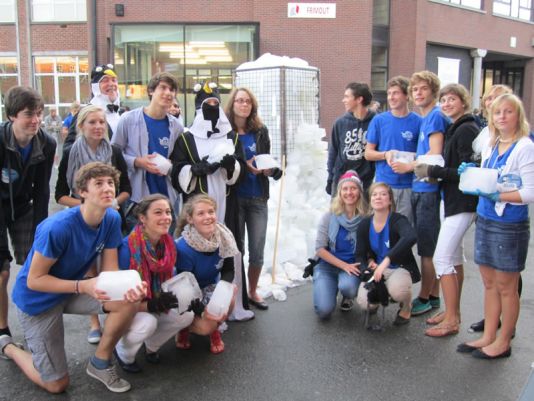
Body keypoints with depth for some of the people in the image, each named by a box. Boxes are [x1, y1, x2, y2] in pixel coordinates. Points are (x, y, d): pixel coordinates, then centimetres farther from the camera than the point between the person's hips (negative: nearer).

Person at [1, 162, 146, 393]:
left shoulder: (112, 219, -15)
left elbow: (110, 272, -10)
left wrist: (128, 287, -32)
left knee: (129, 302, -22)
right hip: (37, 299, -5)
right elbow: (34, 280, -24)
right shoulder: (57, 227, -33)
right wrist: (83, 286, -36)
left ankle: (100, 363, 2)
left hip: (72, 289, 5)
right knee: (57, 385, 3)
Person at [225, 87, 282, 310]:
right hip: (234, 197, -3)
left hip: (258, 197, 3)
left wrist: (271, 170, -7)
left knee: (257, 250, 5)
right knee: (236, 248, 6)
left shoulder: (261, 131, 7)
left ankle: (253, 292, 24)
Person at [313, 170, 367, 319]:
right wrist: (344, 265, -16)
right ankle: (333, 287, 19)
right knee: (324, 311, -18)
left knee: (347, 286, -35)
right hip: (328, 265, 1)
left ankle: (348, 298, 5)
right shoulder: (329, 217, -6)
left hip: (353, 266, 0)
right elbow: (320, 249, -7)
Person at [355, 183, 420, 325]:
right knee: (364, 301, -23)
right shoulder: (365, 224, -2)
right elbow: (360, 255, 5)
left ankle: (406, 308, 3)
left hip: (400, 268, -3)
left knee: (397, 290, -37)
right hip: (376, 269, 4)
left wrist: (386, 261, -46)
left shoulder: (398, 220, -17)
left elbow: (411, 237, -41)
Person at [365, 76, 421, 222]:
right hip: (383, 184, 1)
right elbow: (368, 153, 7)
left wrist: (408, 166, -12)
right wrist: (385, 154, -12)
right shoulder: (379, 120, 4)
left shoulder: (418, 122, 0)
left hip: (408, 186, -1)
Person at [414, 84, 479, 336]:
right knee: (455, 258, 15)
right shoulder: (454, 129, 13)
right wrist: (431, 171, 3)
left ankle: (451, 321, 1)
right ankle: (453, 312, 26)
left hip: (461, 203, -10)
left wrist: (433, 171, -18)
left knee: (442, 258, -8)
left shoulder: (467, 130, -15)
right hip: (450, 200, 10)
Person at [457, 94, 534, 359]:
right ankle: (488, 337, 26)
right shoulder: (490, 146, 9)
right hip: (485, 220, 7)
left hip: (510, 225, -7)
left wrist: (497, 195, -23)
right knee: (489, 283, 14)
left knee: (506, 286, 6)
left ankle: (503, 342, 21)